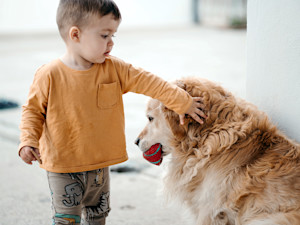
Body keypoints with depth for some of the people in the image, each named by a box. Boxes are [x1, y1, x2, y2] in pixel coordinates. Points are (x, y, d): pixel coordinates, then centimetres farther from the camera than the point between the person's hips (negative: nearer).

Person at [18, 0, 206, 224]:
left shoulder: (114, 68, -5)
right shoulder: (49, 75, -15)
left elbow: (147, 82, -2)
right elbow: (33, 110, -6)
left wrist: (182, 102, -1)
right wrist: (28, 141, -19)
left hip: (100, 164, 5)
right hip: (63, 166, -4)